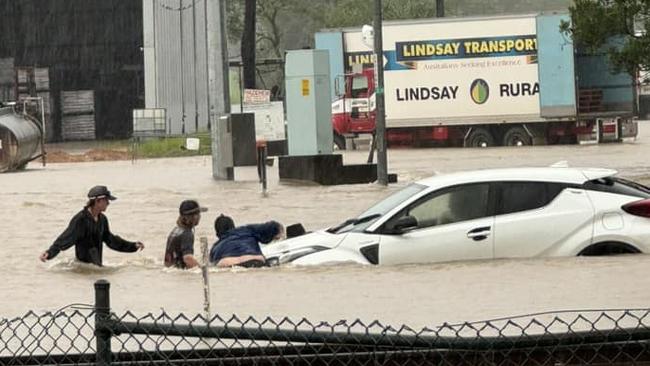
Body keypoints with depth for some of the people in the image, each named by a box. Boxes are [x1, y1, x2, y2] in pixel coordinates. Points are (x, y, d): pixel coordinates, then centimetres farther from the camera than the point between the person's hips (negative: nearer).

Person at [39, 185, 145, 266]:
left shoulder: (102, 219, 9)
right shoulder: (80, 219, -16)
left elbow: (110, 240, 23)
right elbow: (65, 239, -21)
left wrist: (133, 246, 27)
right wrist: (50, 252, -34)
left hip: (97, 266, 7)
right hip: (83, 264, -7)